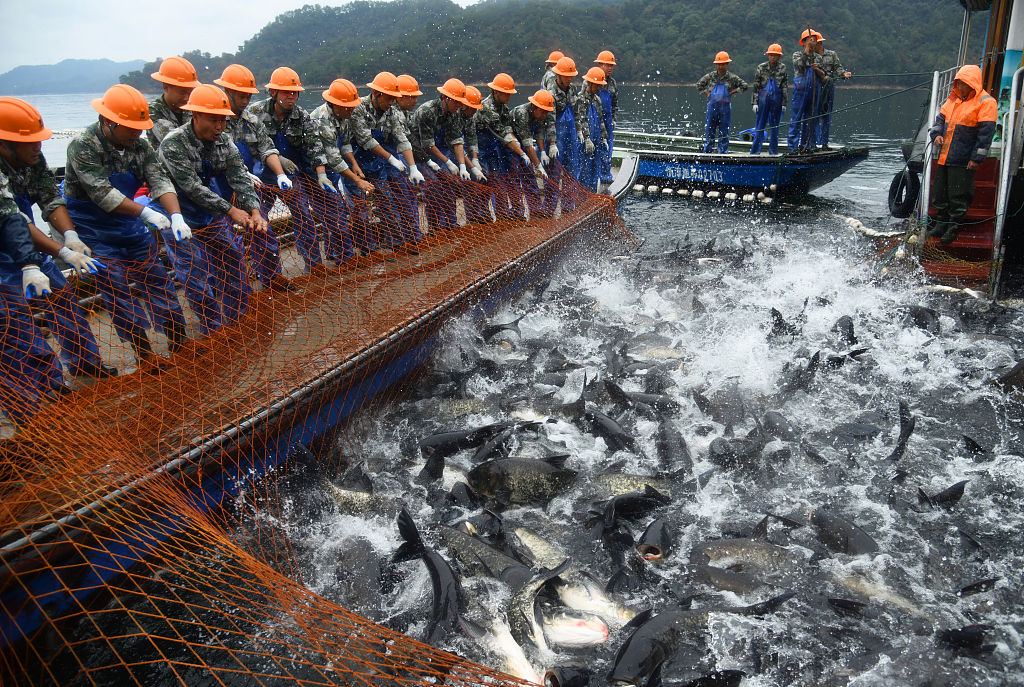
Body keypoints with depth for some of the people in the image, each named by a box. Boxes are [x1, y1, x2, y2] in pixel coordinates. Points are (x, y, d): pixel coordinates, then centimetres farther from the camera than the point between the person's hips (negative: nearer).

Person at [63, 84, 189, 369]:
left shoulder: (140, 145, -2)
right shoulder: (83, 146, -20)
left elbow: (159, 180, -12)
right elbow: (102, 194, -26)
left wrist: (176, 216, -28)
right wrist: (145, 212, -31)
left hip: (130, 227, 6)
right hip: (94, 233, -6)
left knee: (158, 281, 7)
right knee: (119, 293, -4)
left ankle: (179, 343, 18)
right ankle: (145, 353, 5)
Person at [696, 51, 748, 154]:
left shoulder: (732, 78, 1)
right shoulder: (710, 76, 5)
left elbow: (744, 86, 4)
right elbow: (699, 85, 17)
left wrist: (732, 92, -2)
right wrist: (707, 93, 5)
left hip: (725, 108, -1)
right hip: (712, 106, 1)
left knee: (724, 132, 2)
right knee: (709, 131, 4)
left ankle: (723, 153, 8)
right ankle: (707, 152, 11)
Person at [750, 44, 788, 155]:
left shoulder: (782, 68, 4)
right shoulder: (761, 67, 2)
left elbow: (785, 87, 4)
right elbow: (755, 86, 2)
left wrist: (784, 103, 0)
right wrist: (755, 102, -3)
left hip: (777, 98, 1)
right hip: (763, 97, -1)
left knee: (774, 125, 7)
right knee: (760, 125, -1)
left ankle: (773, 152, 13)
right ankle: (755, 151, 2)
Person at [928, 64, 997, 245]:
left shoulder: (986, 103, -7)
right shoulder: (953, 99, 14)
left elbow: (986, 133, -11)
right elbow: (940, 118, 21)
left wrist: (977, 158, -16)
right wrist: (937, 134, -1)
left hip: (963, 161, -7)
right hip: (944, 157, 7)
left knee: (958, 196, -3)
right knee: (940, 191, 11)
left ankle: (954, 228, 8)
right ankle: (941, 224, 24)